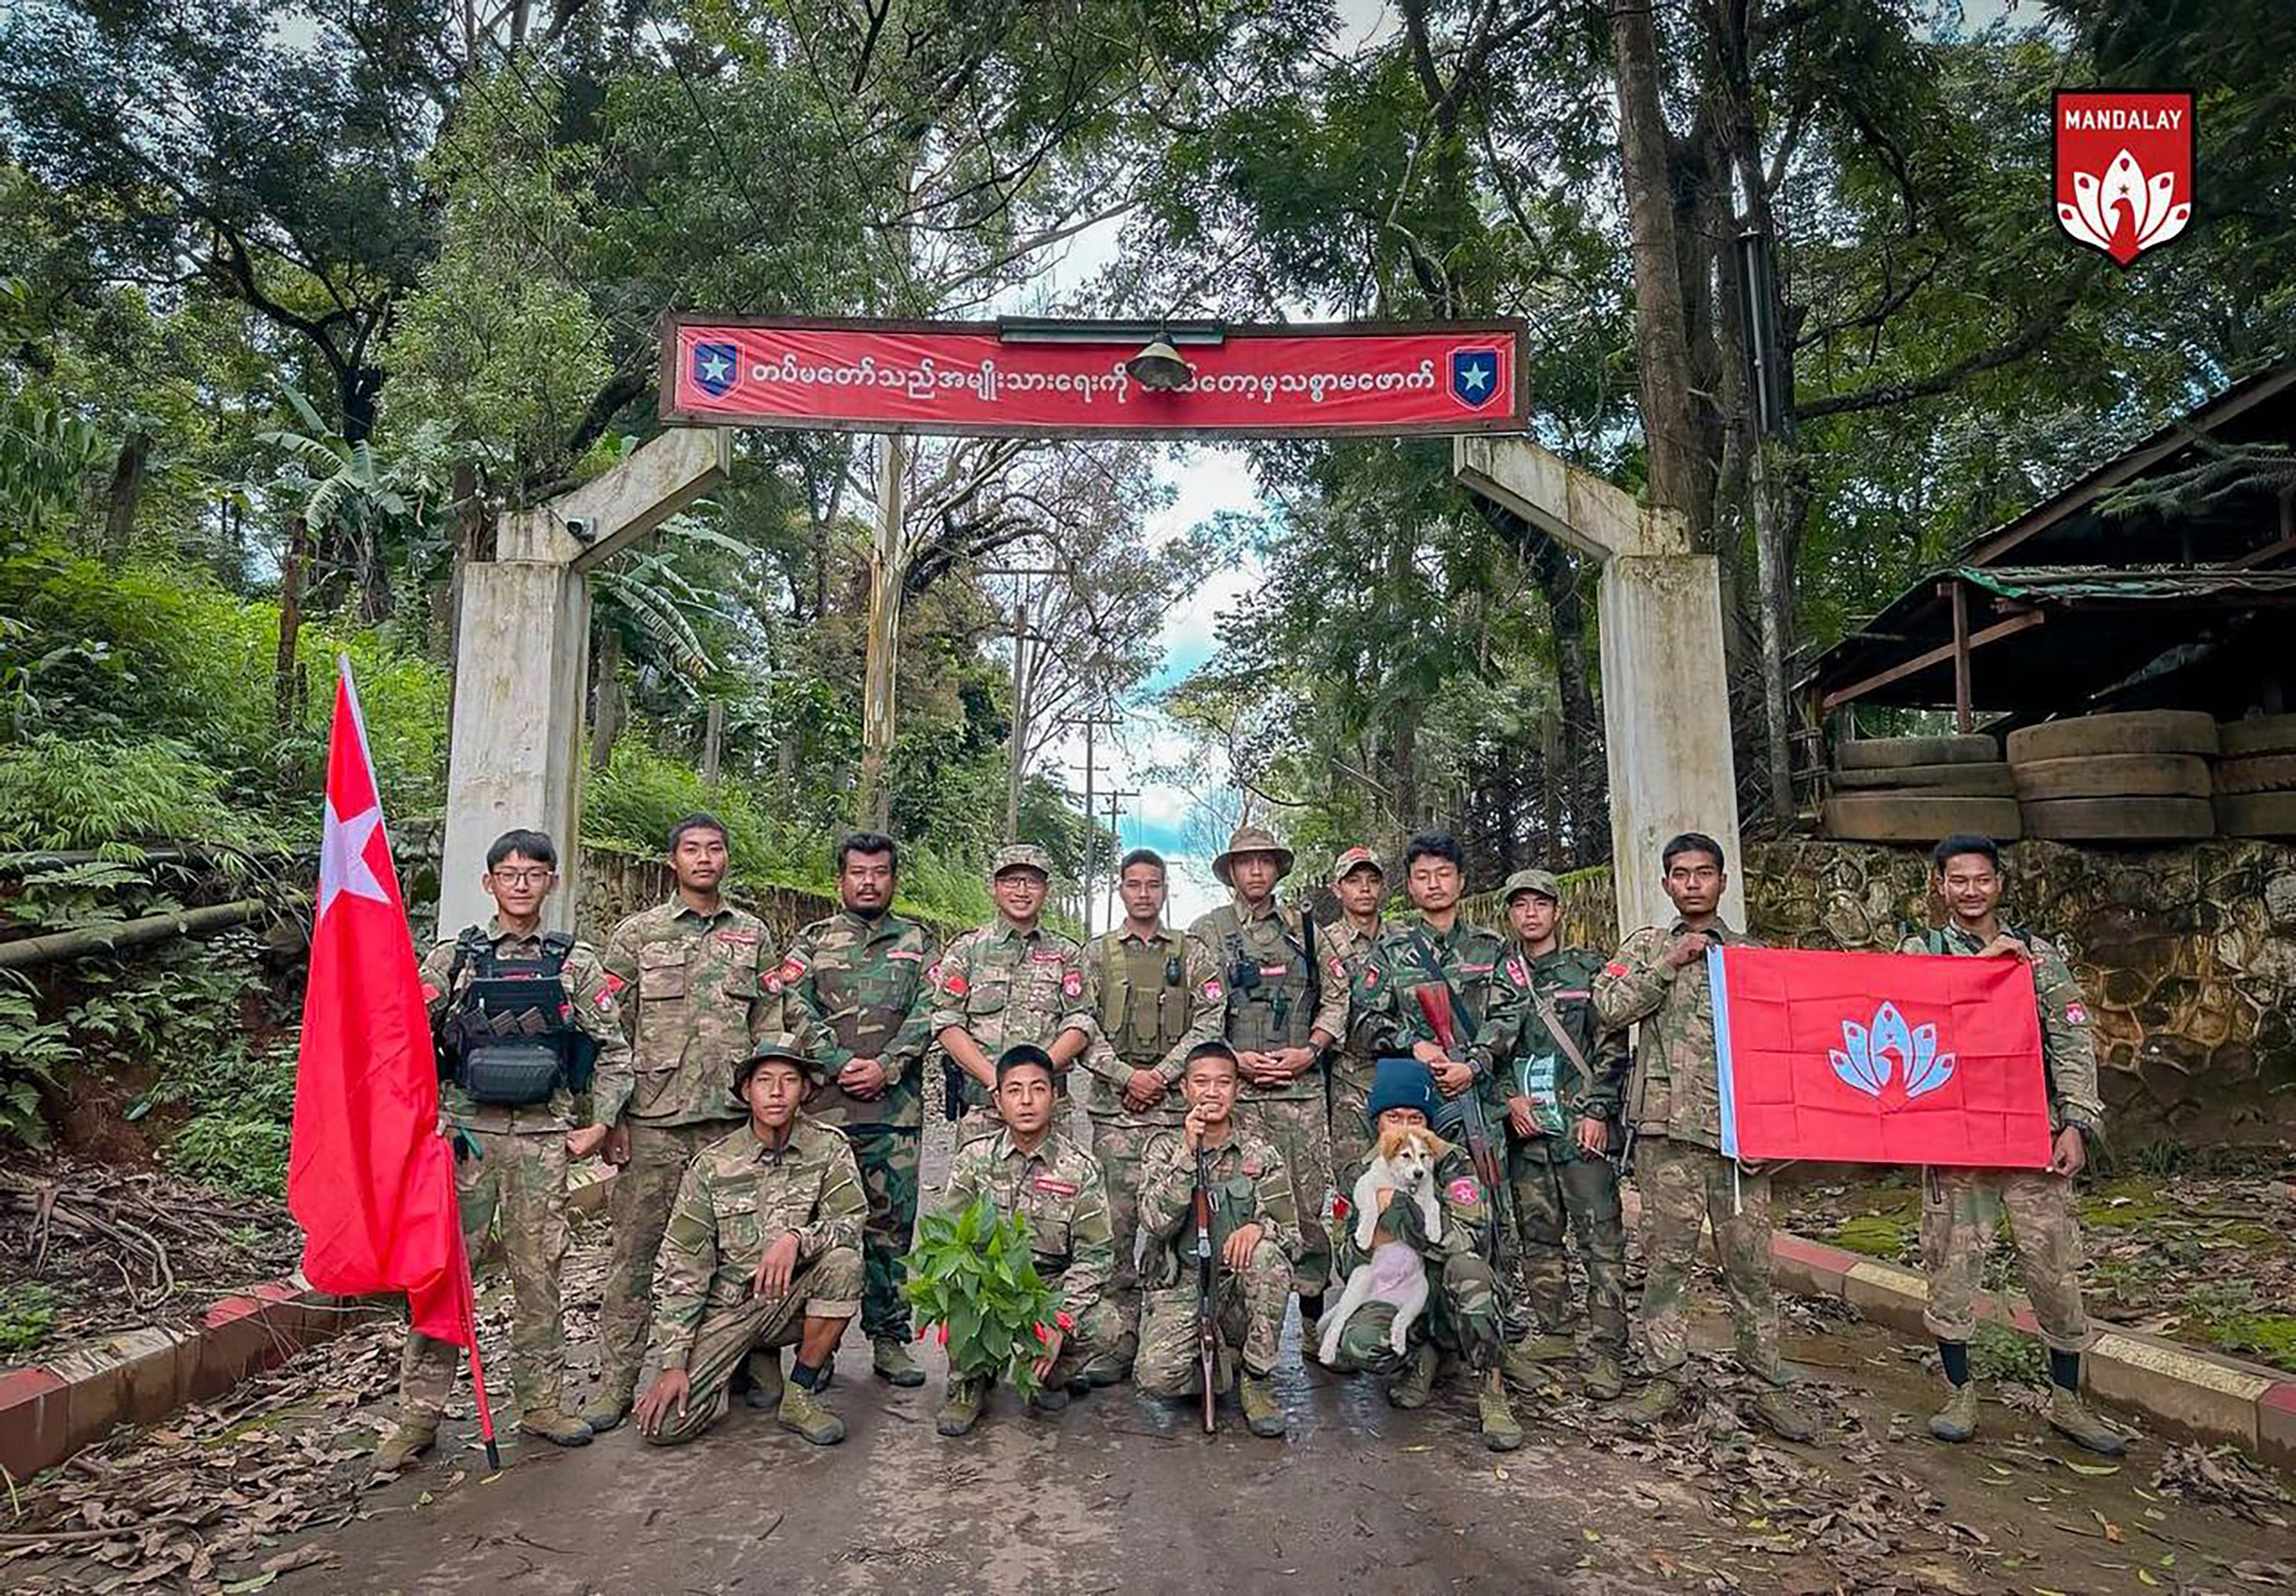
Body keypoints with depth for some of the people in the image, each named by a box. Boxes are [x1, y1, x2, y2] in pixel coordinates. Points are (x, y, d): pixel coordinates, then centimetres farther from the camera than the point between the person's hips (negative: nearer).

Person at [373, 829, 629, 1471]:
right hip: (464, 1129, 0)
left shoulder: (576, 963, 5)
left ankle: (541, 1403, 19)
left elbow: (614, 1051, 6)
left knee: (539, 1273, 7)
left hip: (543, 1135, 0)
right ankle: (418, 1415, 13)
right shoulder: (453, 957, 4)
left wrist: (599, 1127, 0)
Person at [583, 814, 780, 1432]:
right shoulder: (637, 933, 4)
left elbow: (770, 1028, 11)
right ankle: (616, 1379, 13)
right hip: (653, 1121, -1)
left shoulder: (754, 935, 10)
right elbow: (609, 1031, 2)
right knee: (633, 1252, 3)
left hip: (733, 1120, 2)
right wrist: (610, 1116, -4)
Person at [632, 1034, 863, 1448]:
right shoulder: (712, 1166, -5)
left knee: (843, 1259, -30)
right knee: (666, 1423, -17)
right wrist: (673, 1364, -11)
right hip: (726, 1309, 0)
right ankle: (756, 1361, 13)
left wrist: (797, 1238, -34)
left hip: (791, 1304, 0)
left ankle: (801, 1394, -10)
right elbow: (680, 1271, -5)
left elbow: (853, 1222, -15)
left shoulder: (828, 1149, -5)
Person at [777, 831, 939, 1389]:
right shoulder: (813, 940, 10)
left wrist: (885, 1067, -12)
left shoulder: (918, 943, 13)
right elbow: (795, 1008, -2)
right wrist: (842, 1064, -13)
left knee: (891, 1225, 6)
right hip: (823, 1106, -1)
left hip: (896, 1108, 1)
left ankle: (888, 1338, 16)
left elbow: (927, 1015, 2)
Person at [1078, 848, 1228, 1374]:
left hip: (1178, 1104, 0)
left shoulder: (1192, 955, 10)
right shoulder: (1096, 954, 10)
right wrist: (1126, 1075, -9)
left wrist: (1162, 1074, -8)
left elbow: (1209, 1021, 1)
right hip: (1114, 1107, 0)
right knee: (1117, 1217, 0)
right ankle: (1122, 1326, 9)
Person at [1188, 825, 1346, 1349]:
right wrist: (1234, 1058, -9)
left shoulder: (1305, 928, 14)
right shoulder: (1206, 931, 7)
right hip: (1234, 1090, -2)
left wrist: (1308, 1052, -3)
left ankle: (1313, 1312, 14)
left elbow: (1334, 999, 12)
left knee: (1311, 1201, 3)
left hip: (1302, 1088, 2)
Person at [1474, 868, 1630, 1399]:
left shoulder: (1589, 969, 4)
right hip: (1525, 1126, 3)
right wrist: (1509, 1097, -2)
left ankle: (1606, 1349, 2)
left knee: (1601, 1238, -4)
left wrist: (1598, 1111, -8)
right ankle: (1551, 1331, 22)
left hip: (1583, 1125, -3)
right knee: (1537, 1236, 10)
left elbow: (1613, 1046, 0)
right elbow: (1486, 1047, 12)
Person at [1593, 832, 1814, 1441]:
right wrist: (1669, 965, -11)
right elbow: (1609, 1007, -5)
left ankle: (1769, 1385, 14)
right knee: (1666, 1256, 4)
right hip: (1668, 1126, -1)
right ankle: (1665, 1375, 15)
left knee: (1750, 1259, 4)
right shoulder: (1647, 947, 10)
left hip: (1739, 1126, 1)